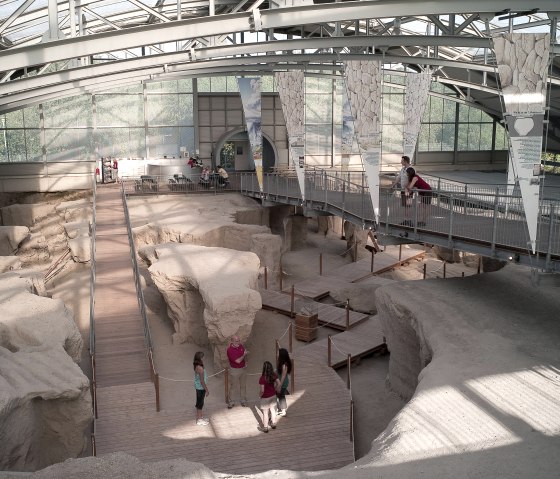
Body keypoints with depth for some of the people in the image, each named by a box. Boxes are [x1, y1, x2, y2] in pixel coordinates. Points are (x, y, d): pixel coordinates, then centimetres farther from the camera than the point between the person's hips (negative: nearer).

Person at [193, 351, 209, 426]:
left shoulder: (196, 365, -2)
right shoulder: (200, 368, -30)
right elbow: (202, 381, -24)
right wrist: (206, 390, -15)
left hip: (198, 387, 9)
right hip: (201, 388, -9)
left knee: (200, 402, 22)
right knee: (200, 403, 6)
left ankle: (200, 416, 38)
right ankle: (199, 420, 20)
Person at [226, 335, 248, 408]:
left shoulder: (240, 345, -6)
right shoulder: (230, 350, -26)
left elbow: (245, 353, 14)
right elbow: (238, 361, -28)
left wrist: (245, 361, -3)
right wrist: (244, 355, -13)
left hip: (243, 368, 6)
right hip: (234, 370, -5)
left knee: (243, 385, 17)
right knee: (232, 386, 8)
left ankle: (243, 400, 33)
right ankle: (231, 402, 23)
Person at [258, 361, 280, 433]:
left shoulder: (262, 378, -30)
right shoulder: (274, 375, -15)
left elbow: (262, 390, -26)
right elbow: (278, 384, -7)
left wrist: (260, 395, -7)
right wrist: (274, 389, 8)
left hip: (265, 397, -5)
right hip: (273, 395, 5)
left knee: (265, 413, 13)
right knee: (273, 410, 25)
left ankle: (265, 428, 29)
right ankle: (273, 424, 42)